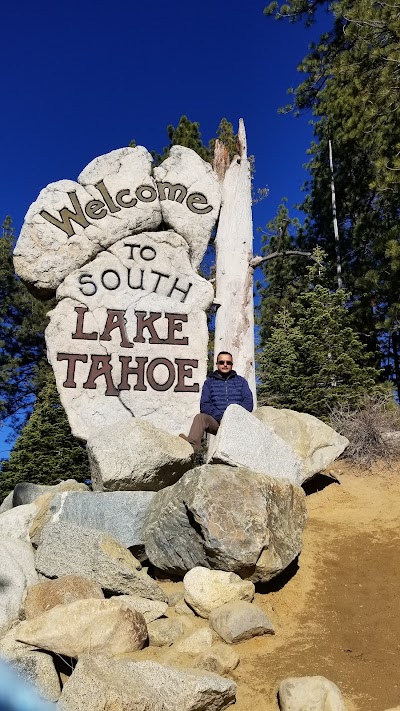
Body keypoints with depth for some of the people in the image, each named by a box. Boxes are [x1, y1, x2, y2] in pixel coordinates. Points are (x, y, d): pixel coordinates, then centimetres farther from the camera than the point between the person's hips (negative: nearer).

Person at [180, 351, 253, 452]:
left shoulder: (241, 381, 20)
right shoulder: (209, 382, 19)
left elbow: (248, 403, 7)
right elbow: (204, 406, 7)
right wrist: (221, 416, -11)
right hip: (217, 422, 0)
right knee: (200, 417, -29)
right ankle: (192, 446, -51)